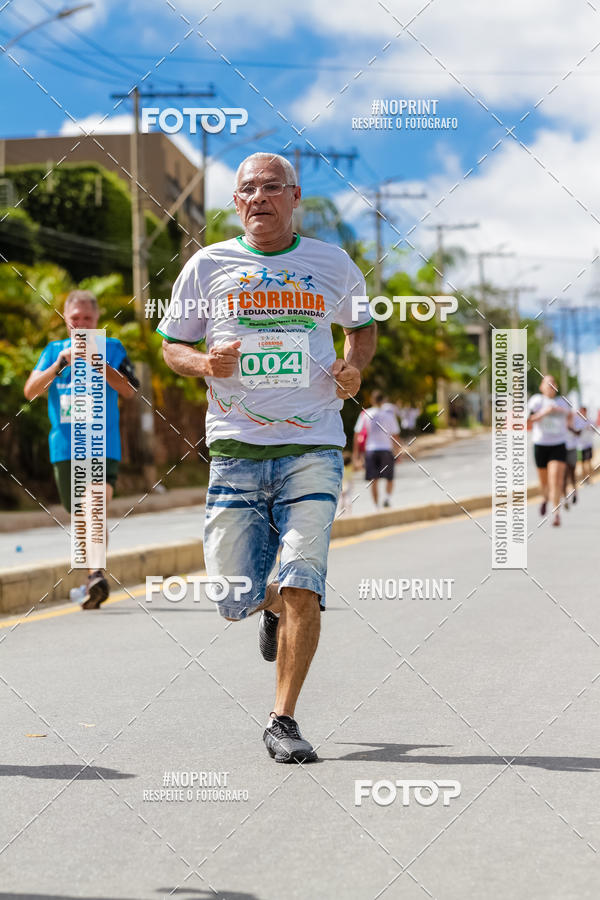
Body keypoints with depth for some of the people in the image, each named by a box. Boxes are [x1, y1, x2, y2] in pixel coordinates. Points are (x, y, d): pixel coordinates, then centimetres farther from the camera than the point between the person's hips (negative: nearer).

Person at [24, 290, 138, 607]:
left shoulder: (112, 348, 5)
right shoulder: (54, 350, 13)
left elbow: (130, 390, -8)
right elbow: (30, 391, 2)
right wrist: (58, 365, -12)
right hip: (65, 448, 3)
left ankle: (97, 574, -29)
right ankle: (95, 579, 25)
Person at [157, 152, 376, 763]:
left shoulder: (333, 265, 9)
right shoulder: (207, 266, 6)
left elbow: (363, 327, 25)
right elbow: (171, 346, 13)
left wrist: (353, 366, 3)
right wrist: (206, 363, -9)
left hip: (312, 448, 0)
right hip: (235, 450, 1)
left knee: (303, 588, -13)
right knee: (235, 601, 0)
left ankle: (283, 720, 2)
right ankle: (273, 605, 38)